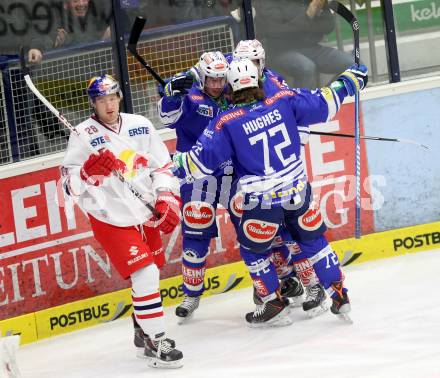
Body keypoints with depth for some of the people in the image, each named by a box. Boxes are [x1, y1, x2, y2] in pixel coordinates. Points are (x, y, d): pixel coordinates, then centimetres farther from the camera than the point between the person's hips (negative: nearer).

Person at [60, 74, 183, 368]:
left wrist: (167, 201, -1)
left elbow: (162, 166, 10)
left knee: (149, 274, 16)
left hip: (147, 214, 6)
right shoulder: (83, 135, -8)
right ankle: (156, 343, -10)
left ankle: (144, 330, 37)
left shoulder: (140, 126, 4)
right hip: (112, 219, -5)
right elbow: (70, 184, -11)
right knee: (145, 275, -16)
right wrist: (89, 171, -30)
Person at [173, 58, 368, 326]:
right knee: (314, 241, 22)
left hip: (263, 201, -3)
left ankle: (275, 306, 19)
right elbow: (323, 104, 5)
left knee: (252, 250, 19)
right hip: (298, 191, 4)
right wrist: (350, 80, 19)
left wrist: (176, 162, 6)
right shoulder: (284, 101, -4)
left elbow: (202, 161, -11)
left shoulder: (226, 123, -11)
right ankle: (340, 296, 20)